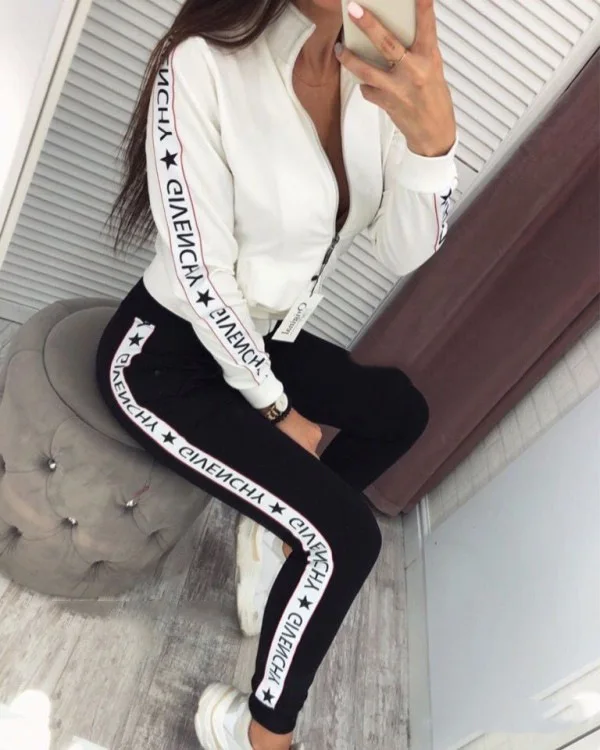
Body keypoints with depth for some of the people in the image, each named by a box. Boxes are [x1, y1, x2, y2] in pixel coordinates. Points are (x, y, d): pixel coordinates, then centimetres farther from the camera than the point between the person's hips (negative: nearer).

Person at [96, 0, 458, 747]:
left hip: (257, 337, 8)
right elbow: (204, 280, -22)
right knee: (346, 537, -15)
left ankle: (277, 528, 22)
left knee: (402, 409, 13)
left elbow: (404, 255, -8)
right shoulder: (204, 66, -23)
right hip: (165, 352, -7)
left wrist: (432, 136, -27)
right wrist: (278, 409, -10)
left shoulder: (381, 69, -3)